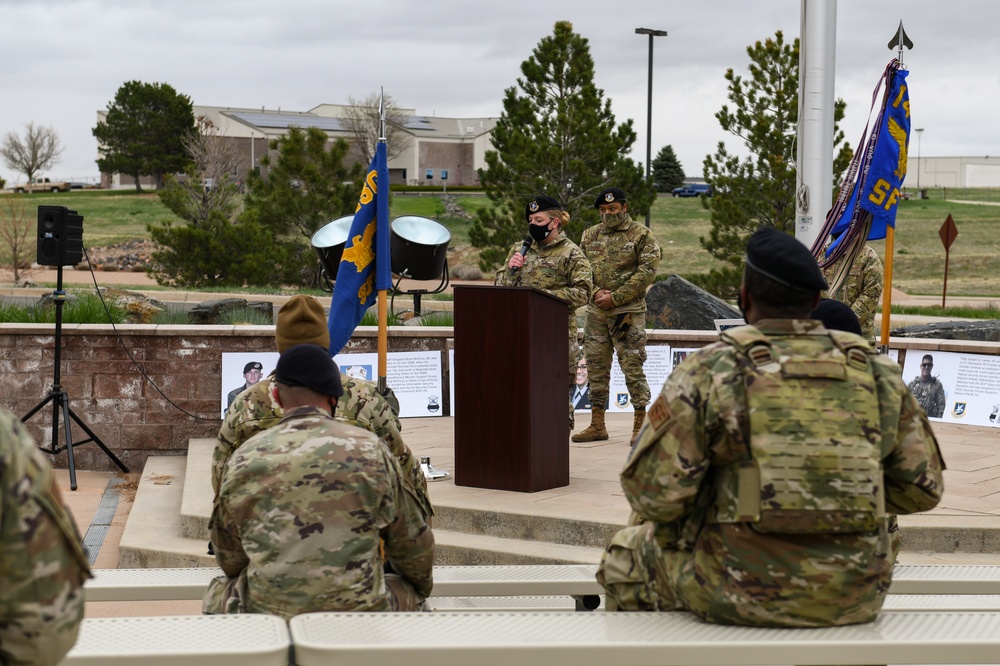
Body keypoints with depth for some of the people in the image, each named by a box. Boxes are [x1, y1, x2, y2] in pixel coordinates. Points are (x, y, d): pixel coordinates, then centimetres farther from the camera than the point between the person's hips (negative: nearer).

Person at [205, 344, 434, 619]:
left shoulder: (243, 459, 3)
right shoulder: (370, 449, 0)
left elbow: (229, 560, 14)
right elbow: (413, 543, 11)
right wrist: (419, 589, 32)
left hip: (264, 614, 1)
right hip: (359, 612, -1)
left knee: (217, 592, 30)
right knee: (410, 592, 28)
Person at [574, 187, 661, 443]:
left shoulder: (641, 235, -3)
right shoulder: (590, 236, 13)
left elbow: (647, 271, -10)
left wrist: (615, 298, -14)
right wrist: (595, 292, -9)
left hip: (628, 312, -5)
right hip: (595, 312, 6)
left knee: (632, 367, -6)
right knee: (596, 366, 9)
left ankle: (640, 424, 1)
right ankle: (597, 425, 17)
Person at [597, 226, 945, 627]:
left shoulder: (709, 370, -8)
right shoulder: (875, 372, 3)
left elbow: (655, 493, -13)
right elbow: (920, 488, 5)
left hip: (742, 587, -3)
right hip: (854, 597, 4)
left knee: (627, 557, 26)